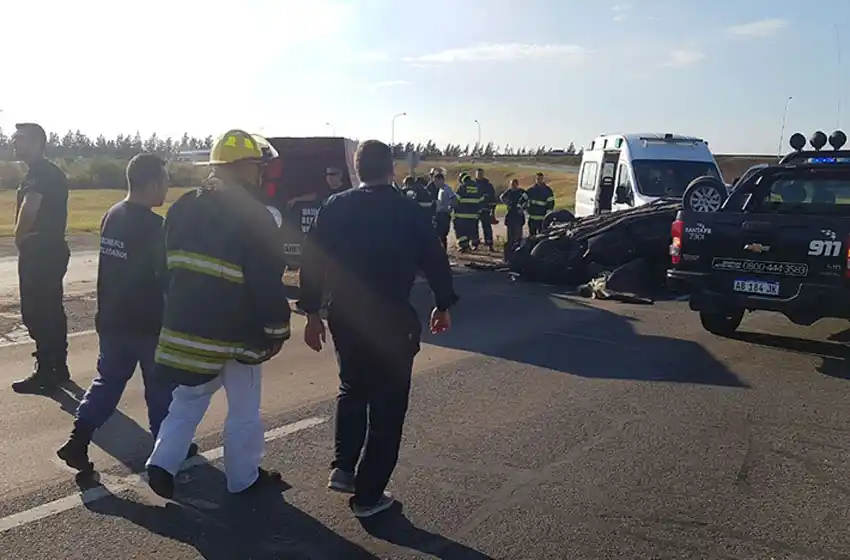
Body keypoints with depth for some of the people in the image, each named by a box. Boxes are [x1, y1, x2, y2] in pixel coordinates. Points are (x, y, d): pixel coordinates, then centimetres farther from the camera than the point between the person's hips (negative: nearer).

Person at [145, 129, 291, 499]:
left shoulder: (183, 207, 5)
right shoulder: (254, 218, -17)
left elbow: (168, 266, 13)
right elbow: (267, 283, -18)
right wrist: (276, 330, -7)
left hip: (186, 324, 6)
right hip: (237, 331, -6)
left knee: (189, 398, 23)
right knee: (244, 409, 11)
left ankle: (163, 461, 13)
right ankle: (243, 478, 24)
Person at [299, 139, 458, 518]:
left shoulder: (335, 207, 0)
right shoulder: (409, 211, -6)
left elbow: (312, 261, -2)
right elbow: (435, 261, -3)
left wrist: (312, 312, 6)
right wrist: (443, 306, 12)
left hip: (345, 318, 3)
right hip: (392, 321, -3)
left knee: (352, 390, 27)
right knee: (387, 407, 8)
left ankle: (342, 468, 18)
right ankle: (368, 495, 15)